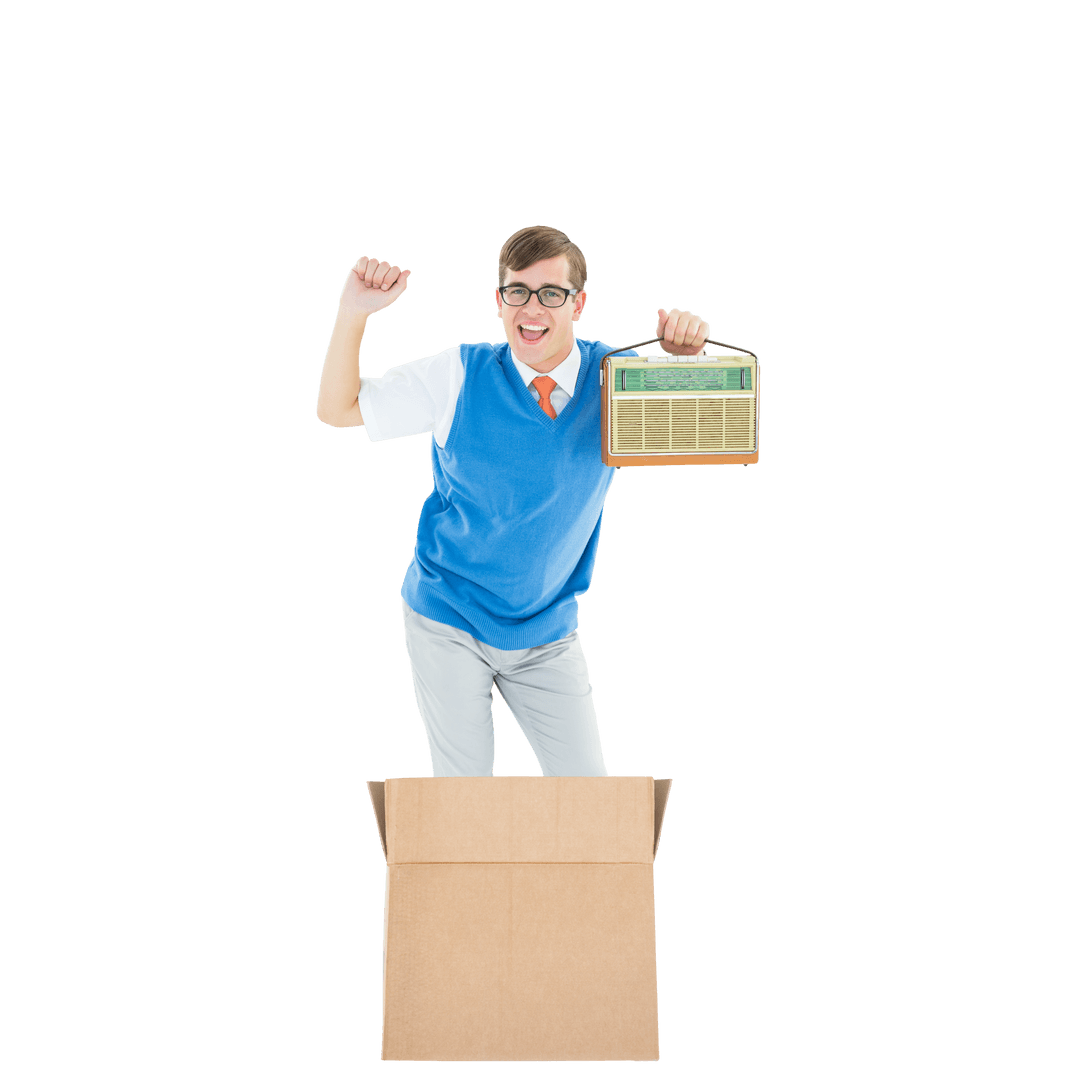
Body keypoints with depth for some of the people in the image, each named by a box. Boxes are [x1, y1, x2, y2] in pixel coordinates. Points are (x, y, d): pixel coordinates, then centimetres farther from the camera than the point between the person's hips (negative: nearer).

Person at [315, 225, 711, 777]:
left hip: (548, 632, 2)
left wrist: (687, 359, -22)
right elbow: (337, 409, -4)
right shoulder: (461, 375, -10)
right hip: (449, 622, -2)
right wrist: (353, 313, -18)